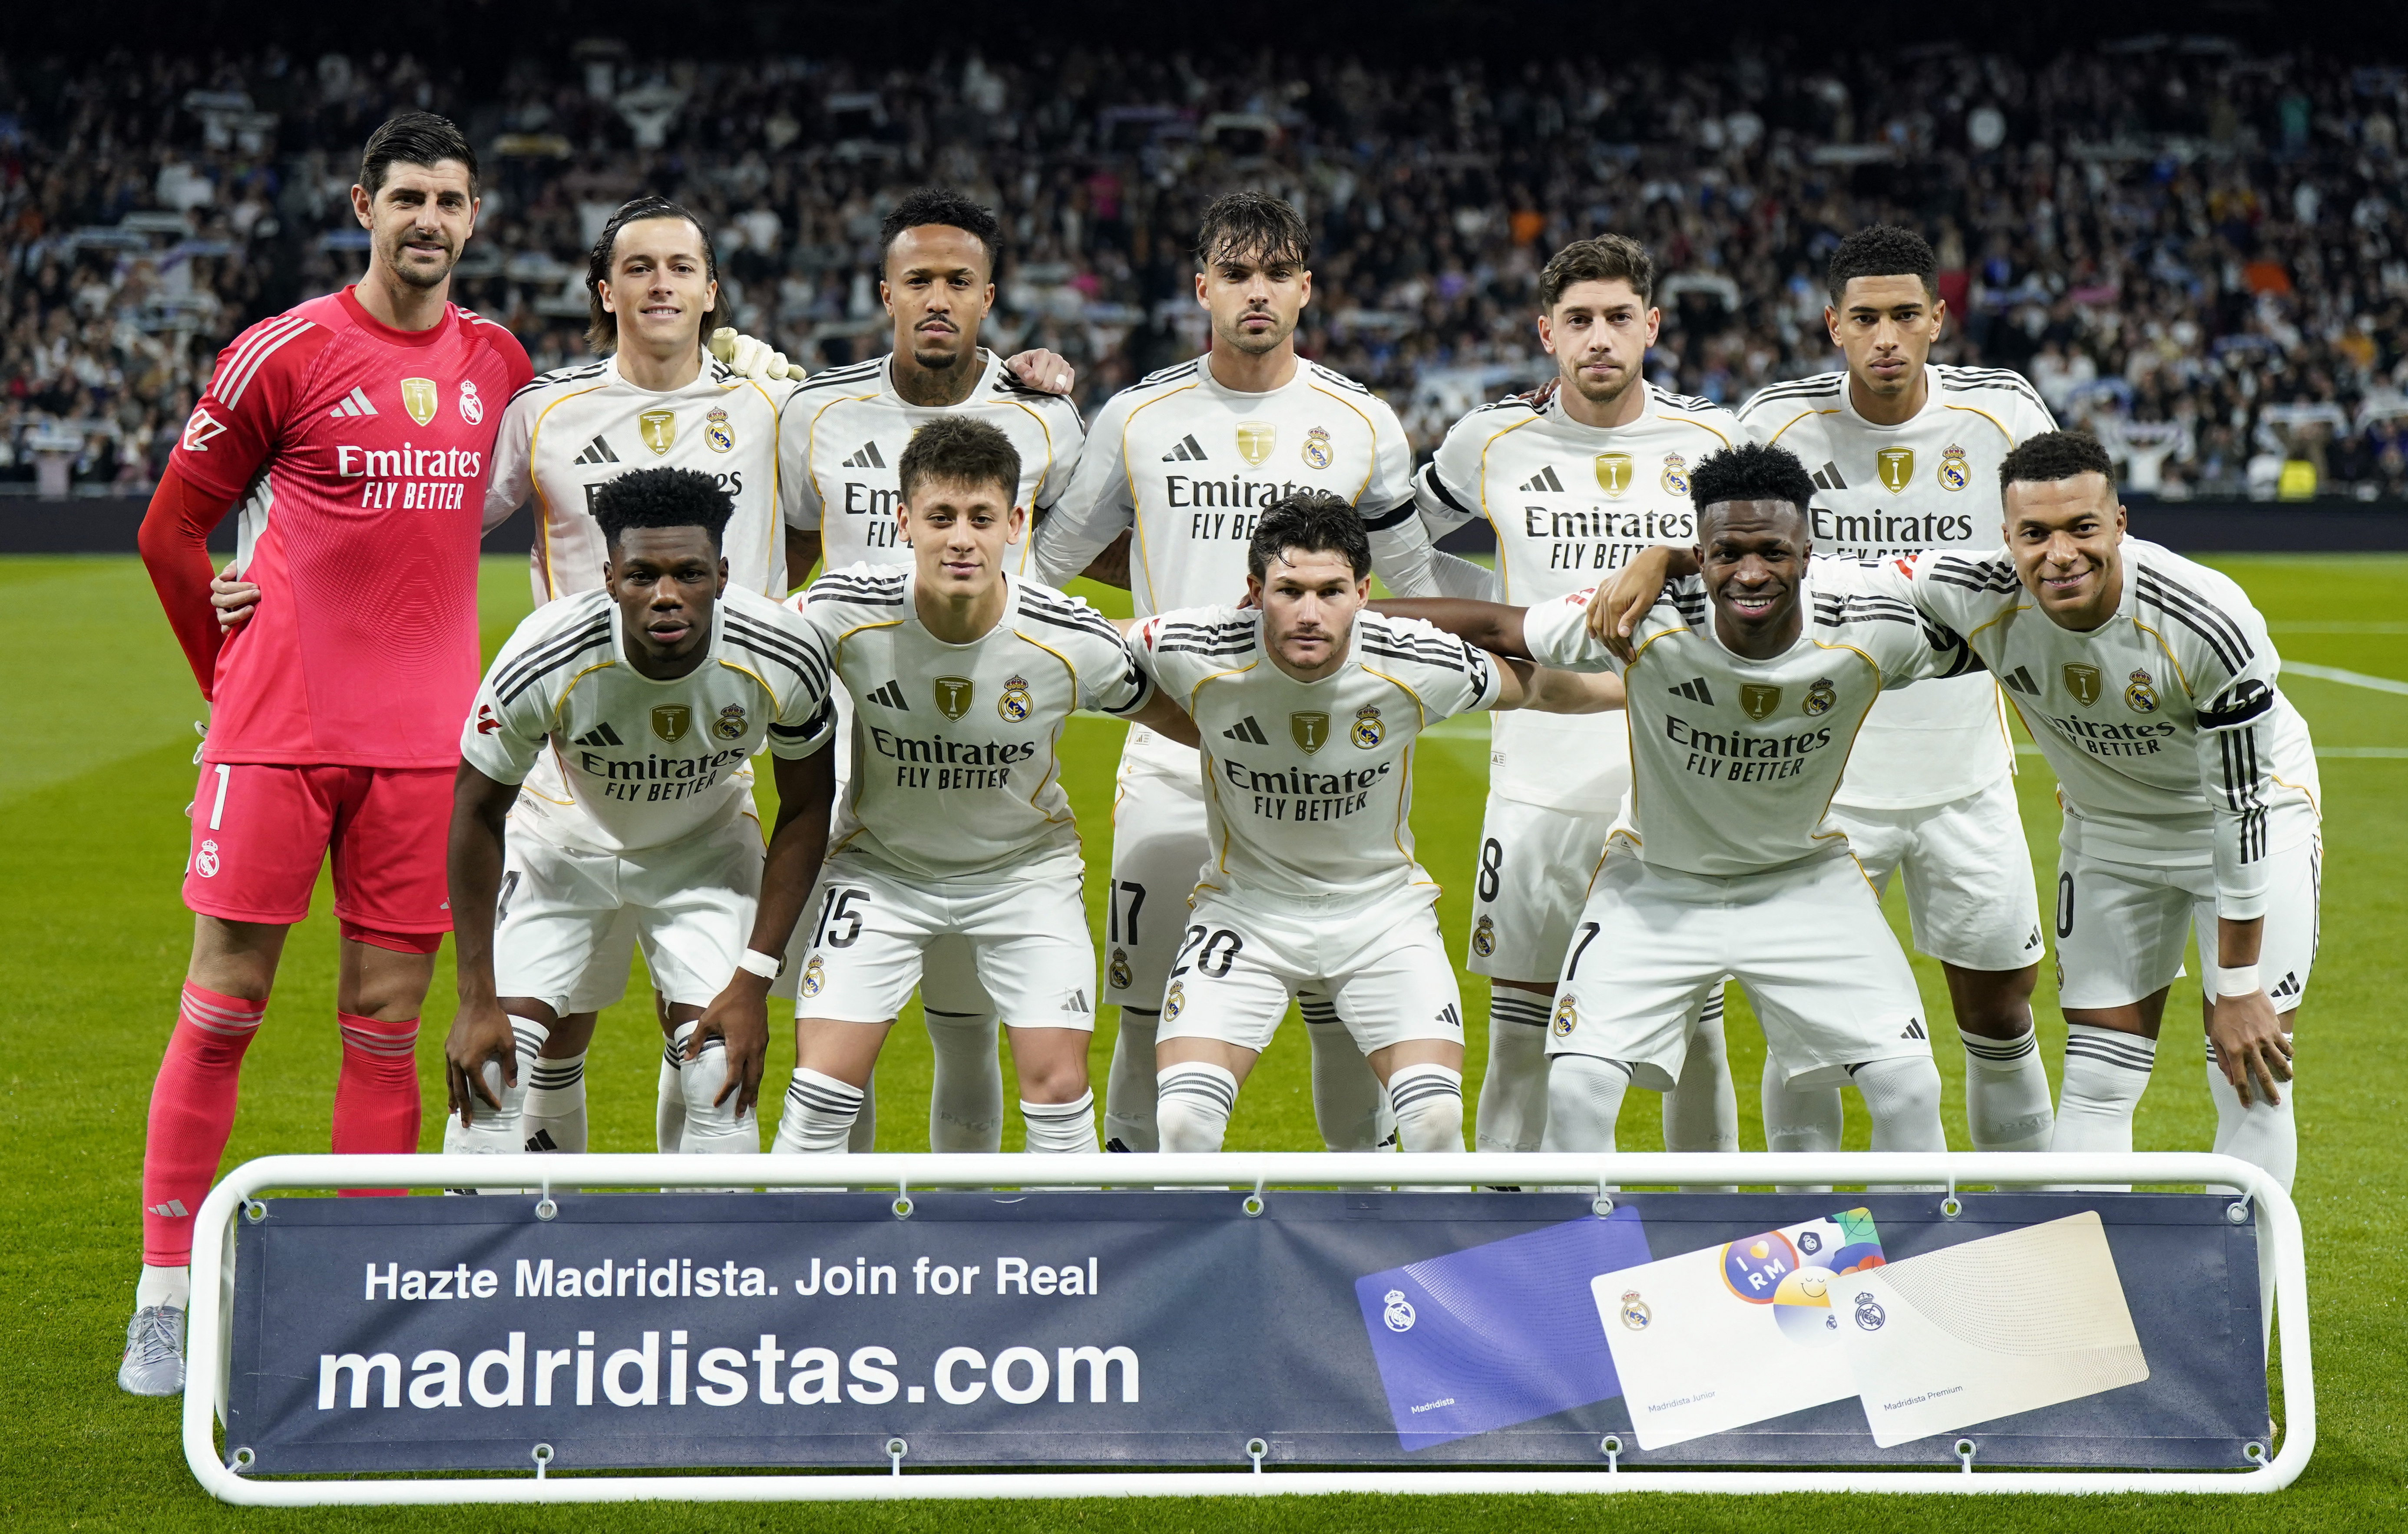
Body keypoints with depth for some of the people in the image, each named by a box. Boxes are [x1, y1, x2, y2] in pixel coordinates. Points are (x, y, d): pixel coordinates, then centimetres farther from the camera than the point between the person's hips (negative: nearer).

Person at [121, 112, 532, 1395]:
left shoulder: (498, 363, 9)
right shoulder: (284, 353, -4)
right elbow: (171, 530, 3)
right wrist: (232, 673, 6)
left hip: (423, 735, 3)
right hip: (279, 727, -3)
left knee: (387, 1018, 4)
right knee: (223, 1003, -1)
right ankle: (164, 1302, 5)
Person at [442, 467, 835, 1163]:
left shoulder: (784, 656, -29)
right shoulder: (544, 658, -33)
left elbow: (805, 809, -11)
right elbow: (478, 812, -17)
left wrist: (753, 979, -15)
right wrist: (477, 997, -15)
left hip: (706, 846, 1)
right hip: (565, 841, -1)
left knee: (722, 1074, -12)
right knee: (490, 1061, -13)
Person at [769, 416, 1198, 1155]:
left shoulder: (1074, 642, -23)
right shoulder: (843, 613, -24)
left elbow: (1188, 720, -4)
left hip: (1026, 865, 0)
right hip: (880, 864, 0)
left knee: (1058, 1085, -9)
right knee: (823, 1086, -9)